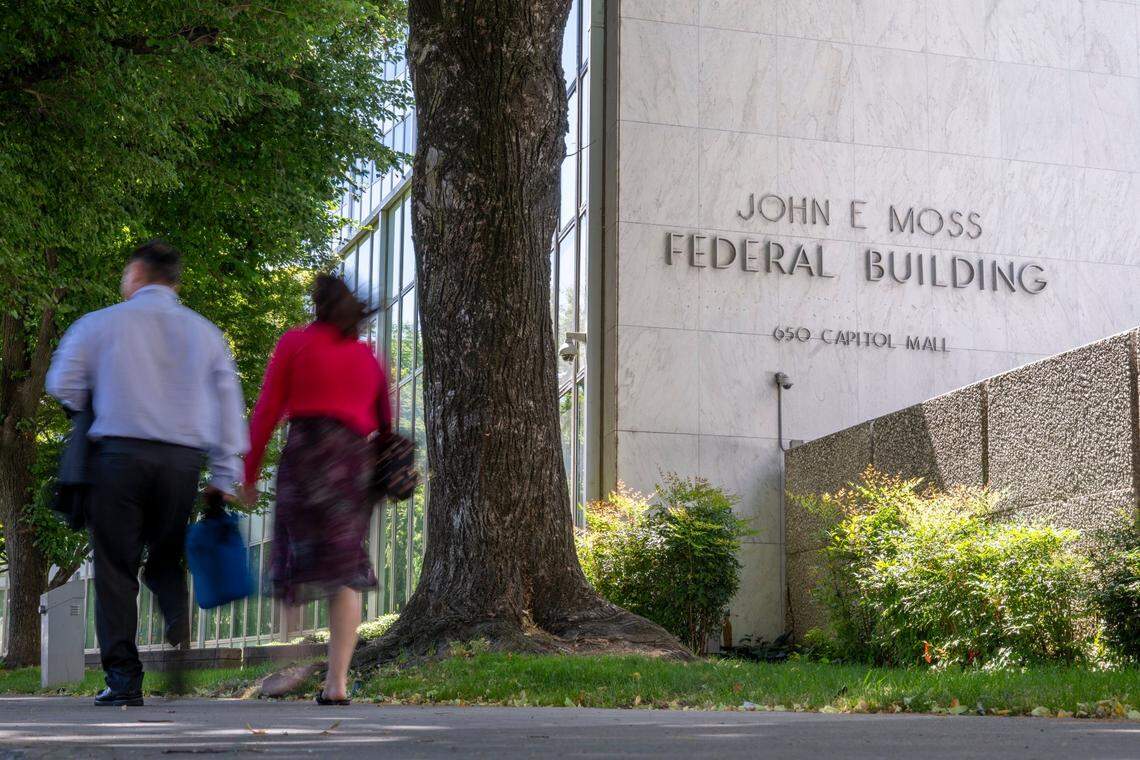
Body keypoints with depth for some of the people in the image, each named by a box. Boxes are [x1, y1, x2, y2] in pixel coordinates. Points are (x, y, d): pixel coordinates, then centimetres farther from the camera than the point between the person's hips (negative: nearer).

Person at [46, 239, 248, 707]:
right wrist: (224, 476, 10)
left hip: (120, 453, -3)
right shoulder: (205, 332, 13)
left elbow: (62, 386, 5)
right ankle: (179, 628, -13)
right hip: (184, 460, 3)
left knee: (116, 567, 2)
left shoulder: (100, 324, 5)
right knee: (166, 561, 16)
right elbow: (228, 405, 9)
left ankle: (123, 679, -3)